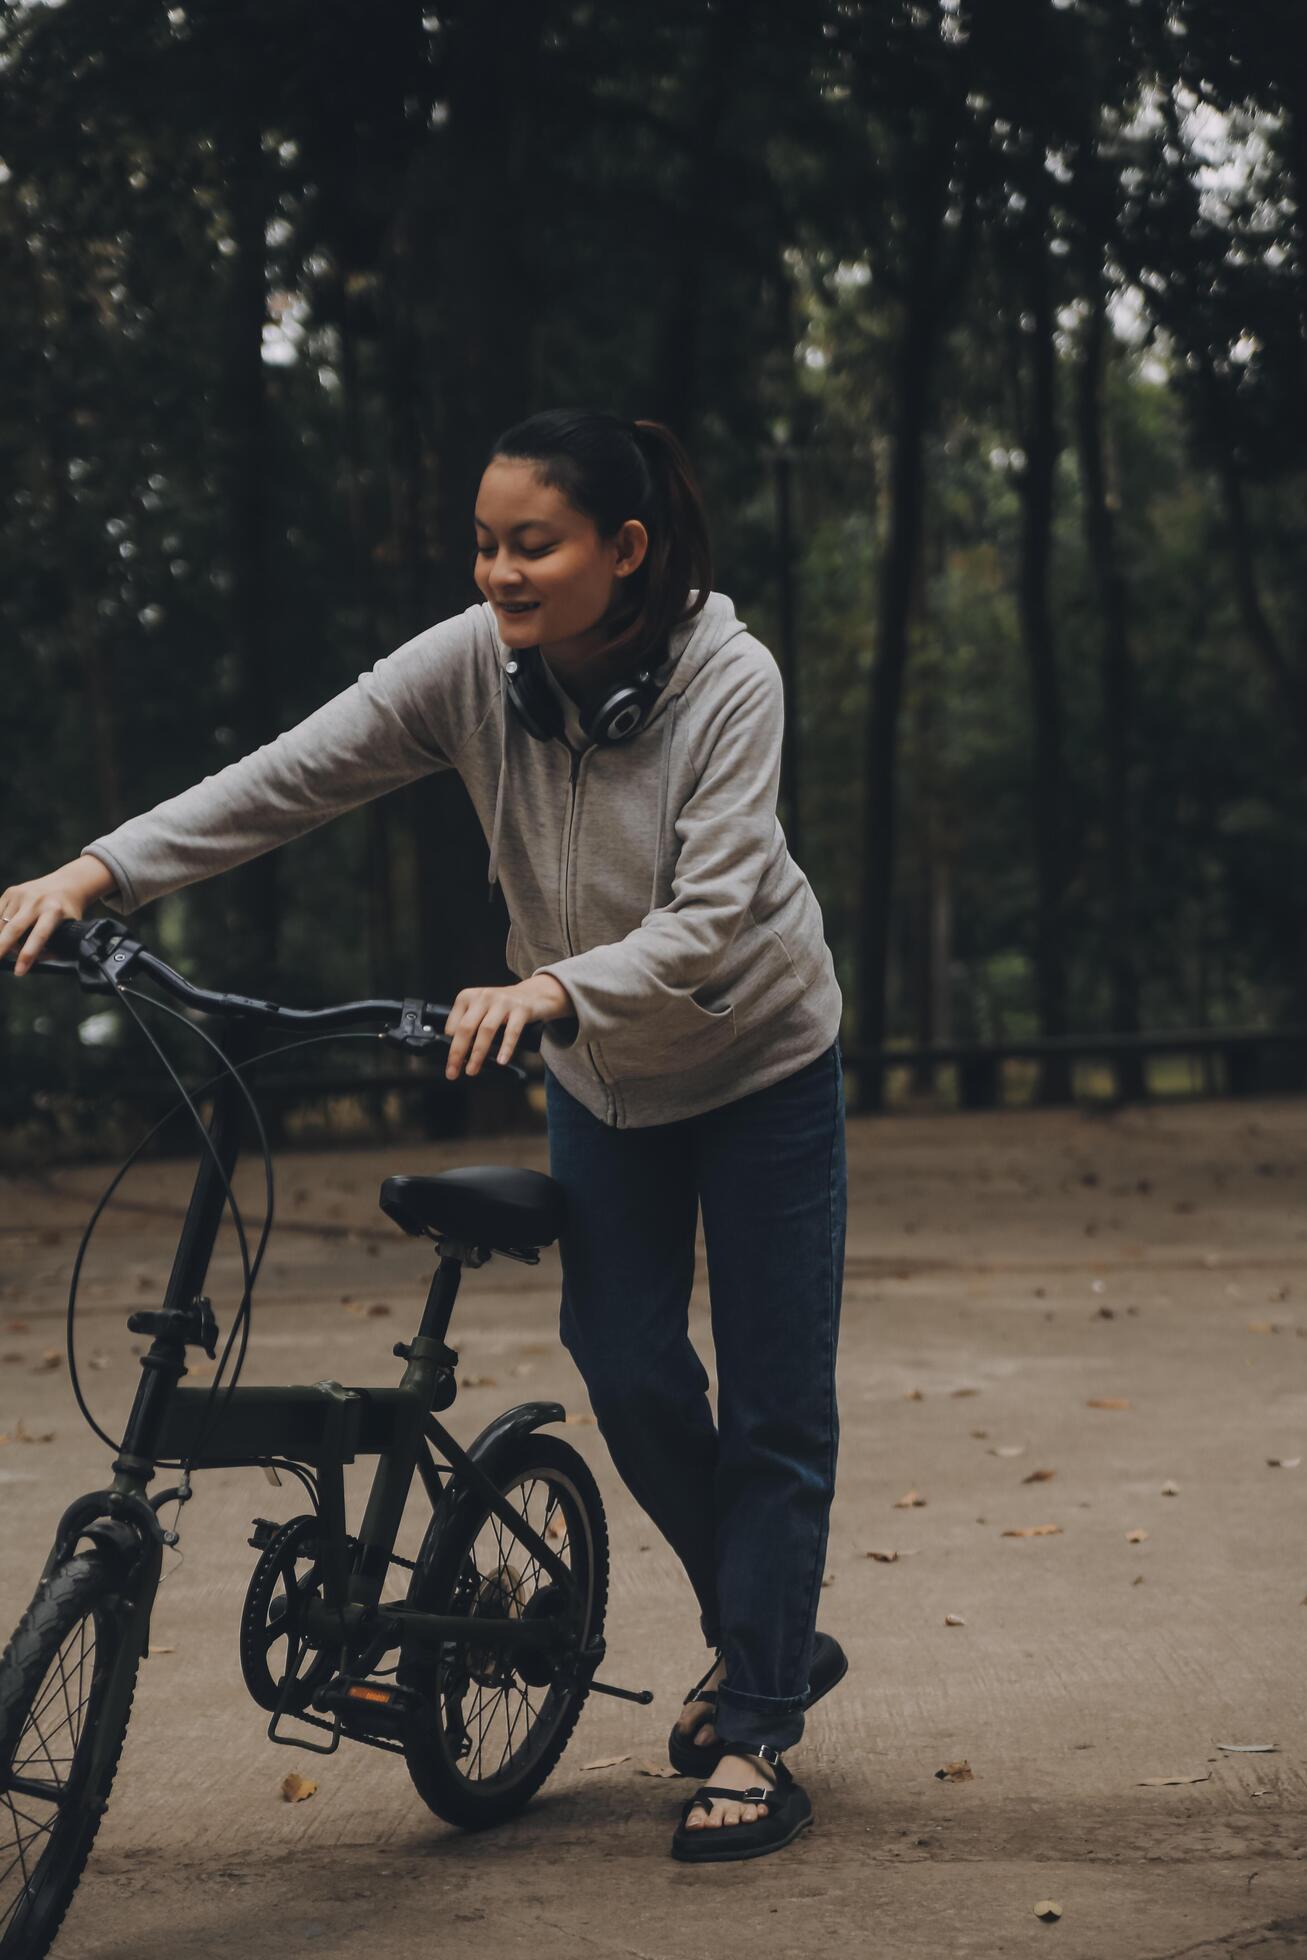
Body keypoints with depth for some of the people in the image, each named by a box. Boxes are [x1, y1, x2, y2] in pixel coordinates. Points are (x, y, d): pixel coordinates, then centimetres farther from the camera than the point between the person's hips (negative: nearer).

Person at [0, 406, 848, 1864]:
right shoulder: (470, 666, -18)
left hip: (759, 1066, -4)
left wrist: (551, 988, -51)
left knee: (774, 1403, -2)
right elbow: (288, 777, -22)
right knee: (631, 1378, 3)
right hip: (601, 1083, 4)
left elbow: (710, 922, -35)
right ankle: (763, 1639, 28)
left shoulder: (729, 680, -28)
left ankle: (756, 1737, 8)